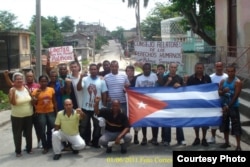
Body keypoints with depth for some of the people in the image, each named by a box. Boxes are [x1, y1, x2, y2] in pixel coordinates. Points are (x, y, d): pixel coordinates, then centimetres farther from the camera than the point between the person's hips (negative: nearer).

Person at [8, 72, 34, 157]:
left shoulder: (26, 88, 1)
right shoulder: (12, 90, -12)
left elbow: (31, 100, 15)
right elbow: (13, 103, -25)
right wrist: (13, 91, -34)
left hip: (29, 115, 4)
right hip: (17, 117, -4)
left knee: (28, 133, 14)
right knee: (17, 134, 4)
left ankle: (29, 148, 29)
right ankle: (18, 151, 18)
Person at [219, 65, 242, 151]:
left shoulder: (238, 82, -9)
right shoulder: (223, 81, 7)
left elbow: (236, 96, -14)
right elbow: (219, 93, 4)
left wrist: (228, 106, -17)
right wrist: (223, 91, -19)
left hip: (233, 106, -5)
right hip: (224, 105, 6)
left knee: (236, 126, -6)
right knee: (225, 124, 12)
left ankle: (238, 145, -3)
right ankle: (227, 142, 25)